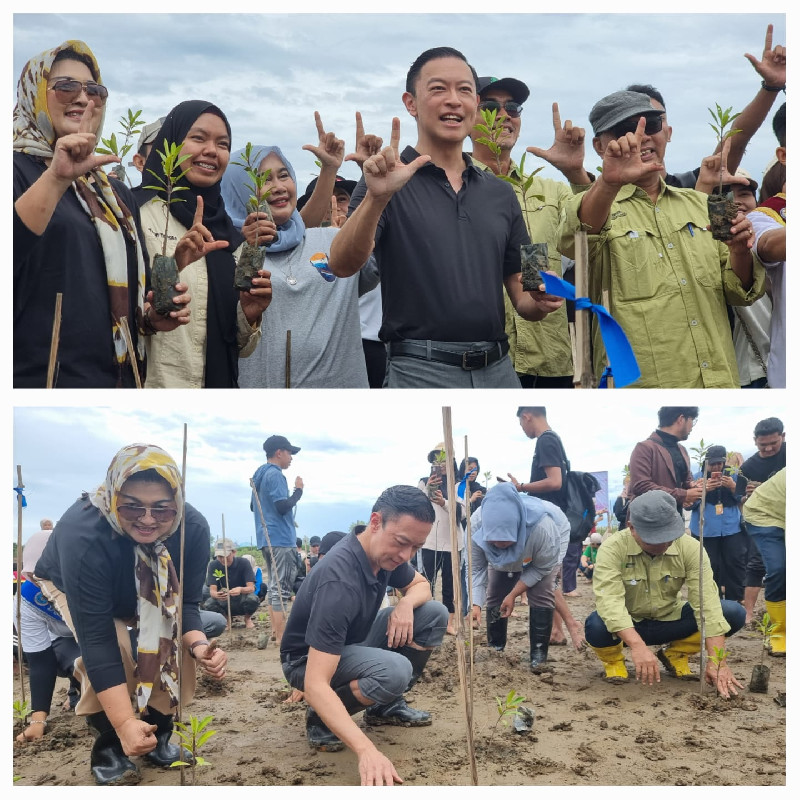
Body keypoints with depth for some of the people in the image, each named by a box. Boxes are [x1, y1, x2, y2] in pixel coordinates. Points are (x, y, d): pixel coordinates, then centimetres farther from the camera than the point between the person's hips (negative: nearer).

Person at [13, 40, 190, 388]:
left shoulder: (117, 193, 13)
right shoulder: (18, 170, -5)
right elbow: (11, 255, -24)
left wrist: (152, 319, 0)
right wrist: (56, 178, -32)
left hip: (118, 377, 6)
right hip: (37, 378, -6)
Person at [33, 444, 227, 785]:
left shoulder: (193, 528, -33)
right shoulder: (82, 533, -44)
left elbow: (186, 602, -24)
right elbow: (96, 638, -44)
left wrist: (198, 645, -47)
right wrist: (124, 723, -50)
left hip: (150, 591, 4)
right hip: (68, 586, -3)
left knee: (177, 638, -17)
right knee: (115, 648, -28)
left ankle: (157, 736, 5)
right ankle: (108, 746, -7)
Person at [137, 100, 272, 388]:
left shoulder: (228, 232, 8)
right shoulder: (140, 214, -6)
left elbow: (237, 346, 10)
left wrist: (249, 315, -8)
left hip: (221, 384, 5)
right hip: (155, 383, -5)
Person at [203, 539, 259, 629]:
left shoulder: (243, 563, -15)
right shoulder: (213, 565, -10)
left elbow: (251, 588, -20)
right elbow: (212, 590, -16)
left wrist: (241, 590, -44)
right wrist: (216, 595, -41)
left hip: (241, 598, -1)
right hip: (224, 601, 1)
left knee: (252, 599, -36)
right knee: (208, 605, -30)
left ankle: (248, 618, 1)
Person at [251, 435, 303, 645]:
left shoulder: (260, 475, 16)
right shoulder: (275, 475, -13)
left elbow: (253, 507, 25)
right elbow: (283, 506, -22)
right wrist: (298, 490, -9)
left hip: (266, 539, 10)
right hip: (280, 539, -10)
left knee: (274, 587, 15)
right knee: (281, 589, -9)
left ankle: (275, 632, 19)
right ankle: (281, 637, -10)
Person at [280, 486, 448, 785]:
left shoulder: (384, 553, -12)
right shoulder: (339, 580, -37)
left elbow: (421, 585, 8)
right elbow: (316, 685, -41)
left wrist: (406, 604, -18)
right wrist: (367, 751, -51)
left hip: (352, 644, 8)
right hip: (308, 660, -8)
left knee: (434, 613, -7)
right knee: (395, 671, -34)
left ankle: (386, 706, 7)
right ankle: (320, 718, -7)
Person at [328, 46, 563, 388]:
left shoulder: (501, 194, 12)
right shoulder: (389, 182, -2)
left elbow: (521, 299, 15)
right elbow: (342, 265, -18)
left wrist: (540, 301, -7)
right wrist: (376, 198, -33)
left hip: (499, 369, 5)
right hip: (421, 370, -5)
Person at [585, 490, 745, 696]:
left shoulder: (690, 547, -16)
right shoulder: (612, 549, -23)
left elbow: (707, 601, -23)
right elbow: (610, 600, -36)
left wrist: (717, 662, -32)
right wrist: (637, 646, -51)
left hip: (670, 622, 3)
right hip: (627, 627, -3)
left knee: (734, 613, -18)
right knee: (596, 626, -38)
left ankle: (676, 654, 7)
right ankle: (613, 660, 0)